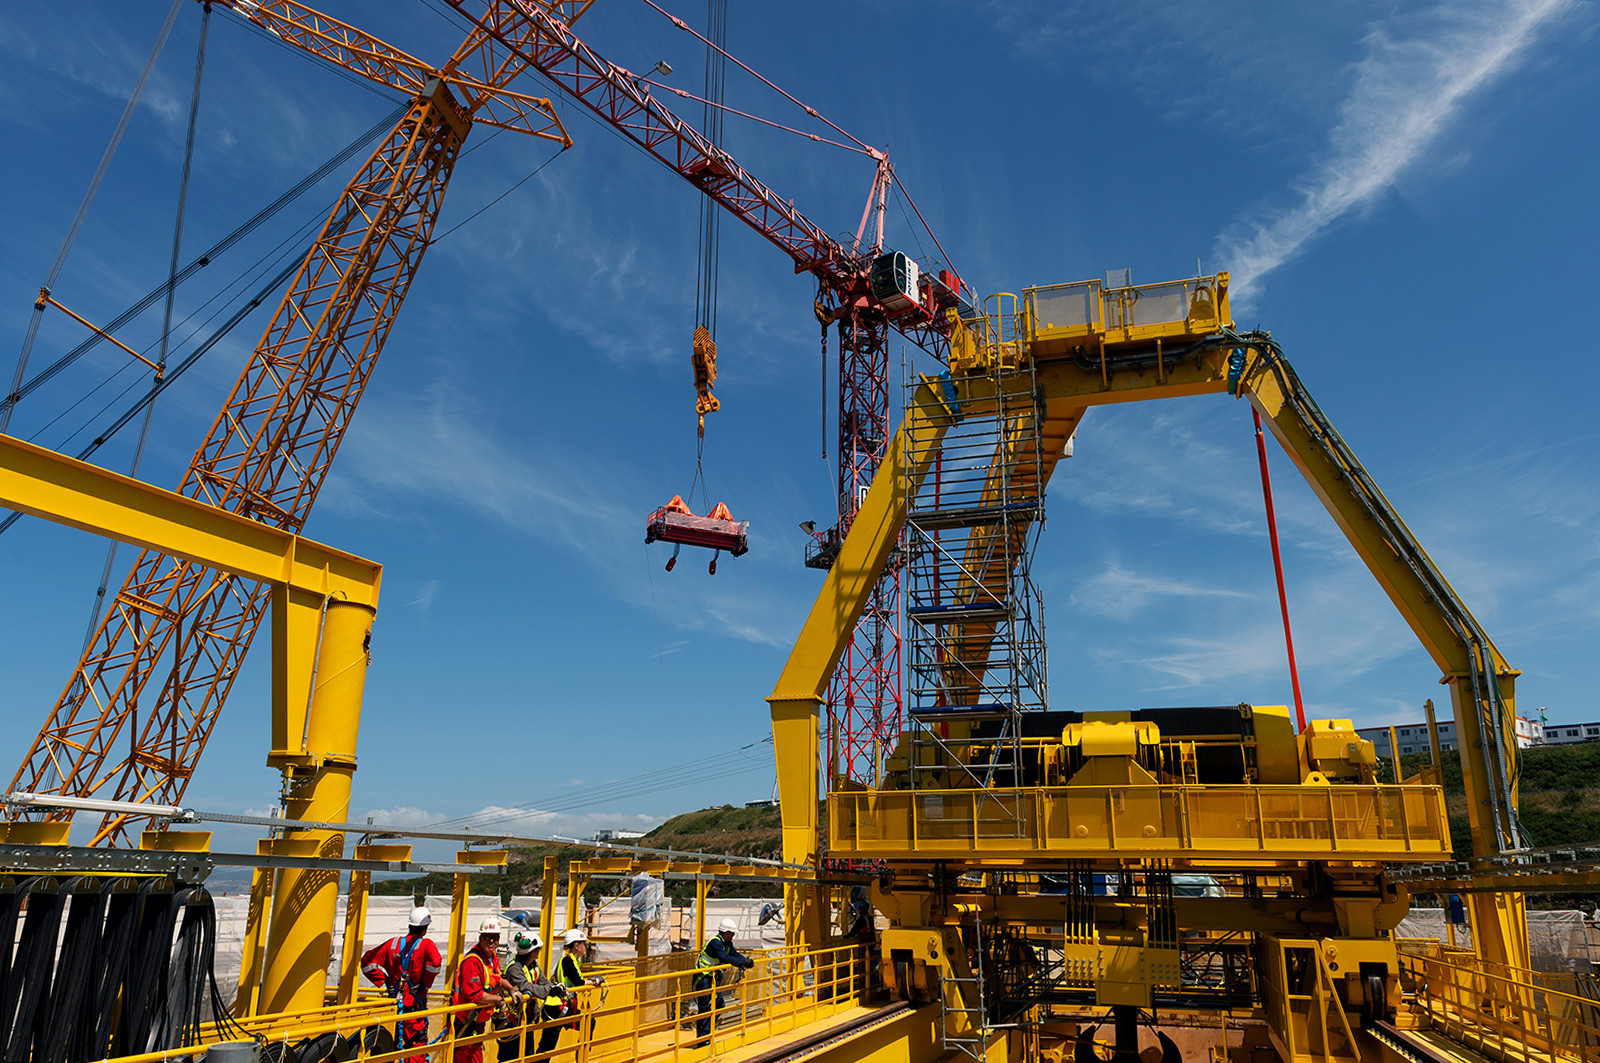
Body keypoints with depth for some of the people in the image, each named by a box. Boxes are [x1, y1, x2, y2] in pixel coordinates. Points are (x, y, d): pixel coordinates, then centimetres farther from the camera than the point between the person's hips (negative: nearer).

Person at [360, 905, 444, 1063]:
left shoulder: (393, 943, 5)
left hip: (394, 1001, 5)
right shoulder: (426, 945, -9)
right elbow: (435, 962, -29)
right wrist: (424, 985, -13)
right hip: (415, 1004, -5)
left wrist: (384, 982, 7)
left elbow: (367, 961, 5)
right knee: (417, 1044, 4)